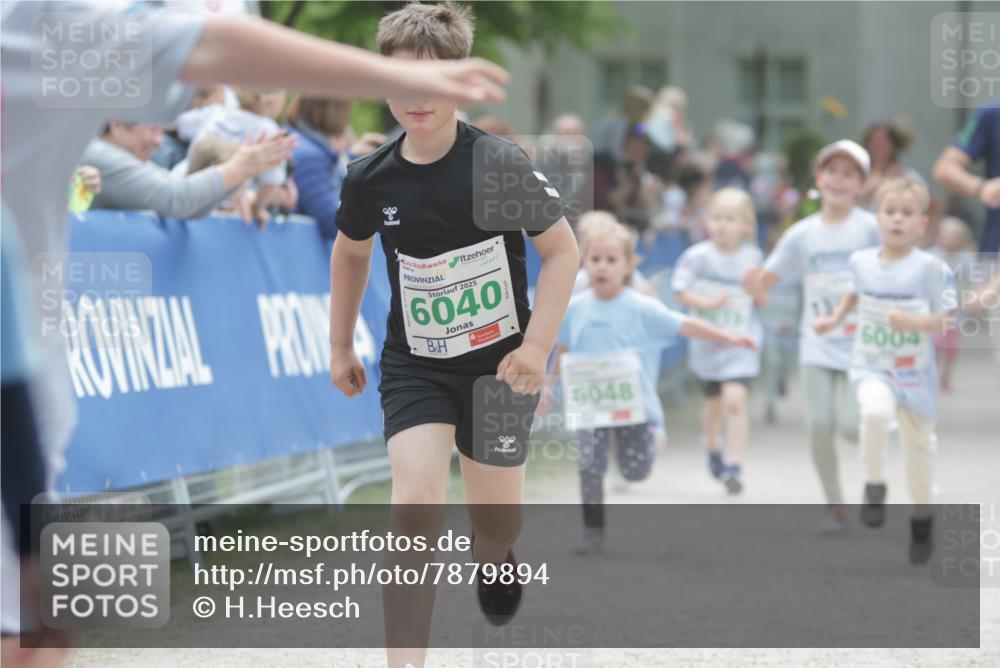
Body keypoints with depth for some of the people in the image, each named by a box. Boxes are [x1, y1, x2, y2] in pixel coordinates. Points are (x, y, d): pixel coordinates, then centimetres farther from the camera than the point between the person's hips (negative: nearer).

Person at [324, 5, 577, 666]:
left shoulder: (499, 165, -17)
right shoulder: (370, 180, -7)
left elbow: (563, 249, -8)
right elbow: (350, 254, 14)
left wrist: (537, 346, -15)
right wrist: (341, 346, 20)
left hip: (498, 364, -1)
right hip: (414, 365, 1)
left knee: (496, 522, 11)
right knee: (415, 500, -19)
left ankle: (493, 560, 51)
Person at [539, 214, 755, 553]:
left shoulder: (641, 309, -9)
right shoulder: (575, 309, 0)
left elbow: (684, 325, -10)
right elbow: (563, 348, 15)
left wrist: (729, 338, -16)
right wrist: (550, 386, 20)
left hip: (633, 405, -2)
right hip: (590, 406, 2)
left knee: (636, 471, -3)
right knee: (590, 466, -8)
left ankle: (650, 437, 31)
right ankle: (593, 530, 5)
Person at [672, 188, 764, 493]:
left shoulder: (753, 257, -3)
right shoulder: (698, 256, -9)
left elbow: (762, 301, 7)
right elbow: (680, 292, -6)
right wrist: (706, 302, -22)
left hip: (741, 344, -1)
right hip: (706, 341, 1)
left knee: (735, 400, -18)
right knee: (714, 403, 19)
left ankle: (734, 468, -15)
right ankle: (713, 450, 48)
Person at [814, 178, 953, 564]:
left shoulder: (929, 267, -11)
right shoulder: (861, 261, 0)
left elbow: (944, 320, -9)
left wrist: (917, 322, -27)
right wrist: (834, 319, 11)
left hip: (915, 370, -1)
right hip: (871, 366, 1)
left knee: (920, 443, 11)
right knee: (876, 411, -31)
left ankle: (922, 519, 32)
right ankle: (874, 486, -9)